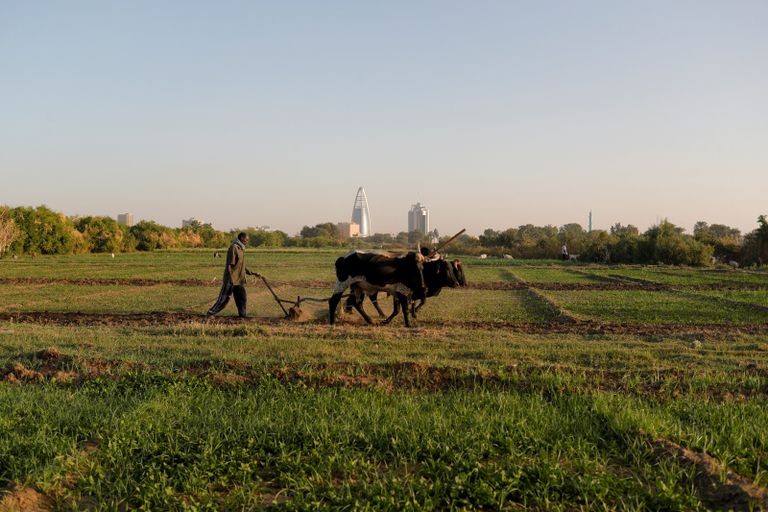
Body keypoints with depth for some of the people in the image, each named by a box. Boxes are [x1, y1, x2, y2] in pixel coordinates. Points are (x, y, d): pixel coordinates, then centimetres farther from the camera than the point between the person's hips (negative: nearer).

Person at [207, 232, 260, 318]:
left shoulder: (241, 249, 15)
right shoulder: (233, 248, -13)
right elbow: (229, 265, -18)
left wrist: (253, 273, 16)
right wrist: (231, 280, -22)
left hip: (240, 280, 9)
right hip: (231, 280, -9)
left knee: (242, 299, 5)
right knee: (224, 299, -2)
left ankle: (242, 316, 11)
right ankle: (211, 313, 9)